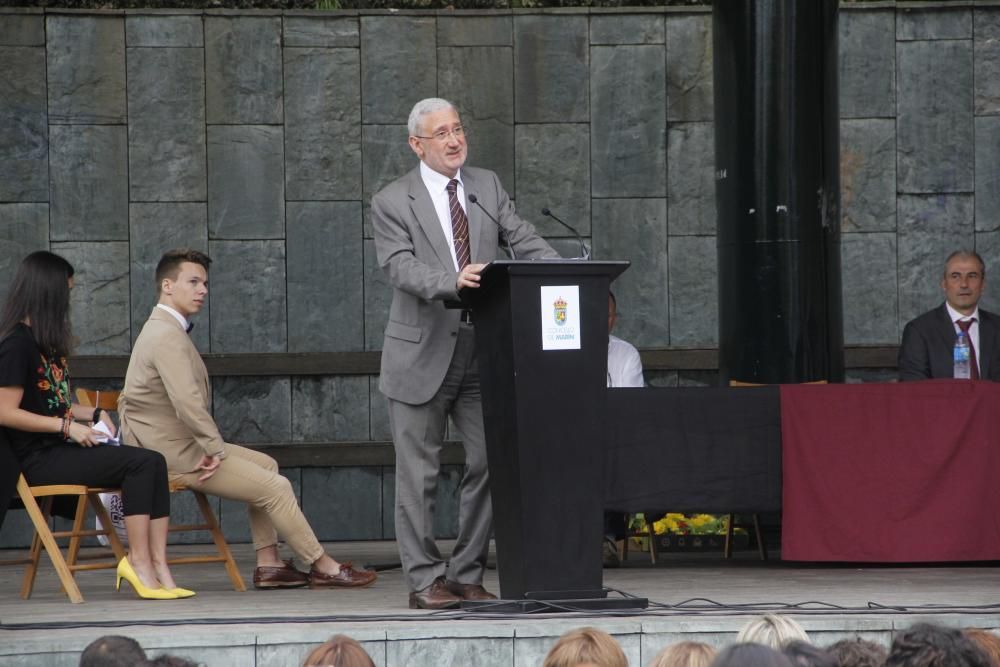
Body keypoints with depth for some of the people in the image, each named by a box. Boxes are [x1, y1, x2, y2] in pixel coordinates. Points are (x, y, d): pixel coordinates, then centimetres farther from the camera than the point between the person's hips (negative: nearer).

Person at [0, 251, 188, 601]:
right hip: (38, 459, -9)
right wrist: (67, 426, -18)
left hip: (60, 450, 9)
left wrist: (93, 414, 12)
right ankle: (139, 560, -21)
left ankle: (156, 564, -25)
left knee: (153, 463, -14)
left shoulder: (45, 342, 20)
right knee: (140, 464, -23)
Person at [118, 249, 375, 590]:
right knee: (275, 487, -8)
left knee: (265, 465, 18)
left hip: (177, 444, 11)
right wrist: (216, 448, -21)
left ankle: (269, 564, 14)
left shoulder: (160, 329, 15)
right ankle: (322, 567, 2)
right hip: (174, 454, -11)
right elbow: (187, 403, -32)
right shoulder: (168, 336, -20)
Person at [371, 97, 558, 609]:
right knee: (419, 472, -1)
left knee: (488, 463, 2)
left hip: (481, 352, 4)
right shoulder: (392, 202, -3)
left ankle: (466, 576, 12)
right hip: (423, 353, -4)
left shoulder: (487, 187, 12)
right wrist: (452, 281, -33)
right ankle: (425, 581, 5)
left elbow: (525, 242, 5)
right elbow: (401, 268, -15)